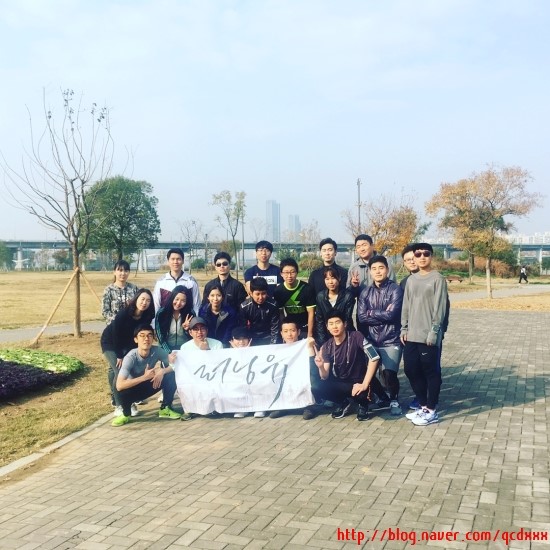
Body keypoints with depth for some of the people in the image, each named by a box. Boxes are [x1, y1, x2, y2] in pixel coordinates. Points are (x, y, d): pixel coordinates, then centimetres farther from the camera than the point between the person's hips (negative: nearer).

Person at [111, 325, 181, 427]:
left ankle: (165, 408, -3)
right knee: (122, 391, -36)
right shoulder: (130, 357, -32)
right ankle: (126, 414, -3)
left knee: (171, 374, -21)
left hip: (150, 385, 3)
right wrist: (144, 377, -42)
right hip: (134, 388, -3)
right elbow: (119, 385, -40)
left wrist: (162, 371, -33)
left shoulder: (157, 351, -21)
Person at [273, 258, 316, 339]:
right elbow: (280, 313, 1)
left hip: (305, 329, -3)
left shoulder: (307, 289, -16)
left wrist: (310, 334, -13)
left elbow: (311, 313, -12)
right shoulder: (278, 290, -6)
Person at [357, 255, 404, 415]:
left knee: (388, 372, -17)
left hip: (391, 340, -4)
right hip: (370, 340, 4)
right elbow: (361, 317, -2)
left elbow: (392, 315, -14)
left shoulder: (395, 289, -3)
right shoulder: (365, 292, 9)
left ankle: (394, 400, 10)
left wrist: (371, 313, -4)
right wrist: (383, 315, -9)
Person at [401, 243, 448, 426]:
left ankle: (431, 411, 10)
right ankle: (423, 406, 22)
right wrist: (404, 329, 9)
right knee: (411, 370, 8)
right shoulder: (411, 280, 13)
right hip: (412, 335, 6)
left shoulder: (438, 279, -5)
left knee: (431, 372, 1)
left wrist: (434, 332, -14)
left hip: (429, 336, -6)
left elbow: (439, 308, -10)